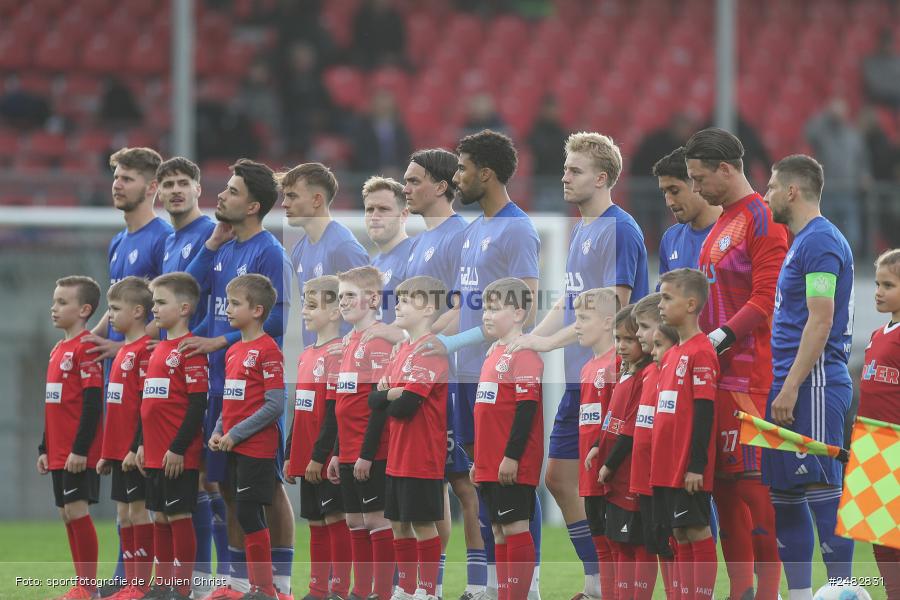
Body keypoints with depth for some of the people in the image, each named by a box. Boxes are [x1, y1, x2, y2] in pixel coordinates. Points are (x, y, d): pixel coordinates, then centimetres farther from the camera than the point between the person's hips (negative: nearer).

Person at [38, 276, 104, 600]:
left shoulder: (85, 348, -12)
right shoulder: (57, 350, 16)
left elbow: (92, 402, -17)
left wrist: (80, 449, -20)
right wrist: (45, 449, 20)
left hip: (79, 454, -9)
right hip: (59, 452, 9)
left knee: (77, 510, -9)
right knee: (67, 513, 9)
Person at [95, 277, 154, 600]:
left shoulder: (145, 350, -13)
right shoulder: (123, 352, 16)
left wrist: (137, 448, -21)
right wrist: (107, 452, 18)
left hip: (136, 452, -9)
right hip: (119, 450, 9)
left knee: (139, 510, -5)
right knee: (124, 513, 10)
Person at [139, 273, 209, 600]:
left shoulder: (190, 348, -12)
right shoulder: (158, 349, 15)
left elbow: (198, 403, -16)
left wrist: (179, 448, -18)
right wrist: (143, 444, 17)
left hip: (178, 457, -9)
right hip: (156, 455, 9)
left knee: (179, 516, -3)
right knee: (160, 517, 12)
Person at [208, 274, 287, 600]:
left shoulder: (268, 350, -13)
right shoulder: (233, 351, 13)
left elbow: (275, 405, -16)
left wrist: (236, 434, -16)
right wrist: (218, 431, 4)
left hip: (256, 449, -8)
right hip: (234, 448, 8)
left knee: (249, 515, -8)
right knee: (246, 517, 9)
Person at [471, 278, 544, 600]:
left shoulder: (524, 355, -12)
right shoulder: (494, 354, 17)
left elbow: (526, 409, -18)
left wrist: (512, 457, -21)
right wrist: (479, 460, 23)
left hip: (512, 467, -9)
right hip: (490, 465, 9)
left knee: (515, 527, -7)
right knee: (500, 531, 10)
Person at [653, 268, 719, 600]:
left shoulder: (700, 352, -11)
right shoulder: (670, 355, 15)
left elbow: (705, 411, -15)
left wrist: (697, 465, -18)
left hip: (688, 470, -9)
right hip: (667, 467, 9)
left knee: (697, 530, -5)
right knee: (679, 533, 10)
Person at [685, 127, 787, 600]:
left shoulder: (763, 220, -9)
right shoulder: (721, 224, 19)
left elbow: (766, 299, -16)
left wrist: (719, 338, -20)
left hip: (749, 374, -9)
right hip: (717, 371, 9)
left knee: (751, 481, -10)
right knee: (722, 480, 7)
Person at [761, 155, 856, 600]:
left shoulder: (819, 242, -12)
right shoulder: (802, 242, 20)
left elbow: (820, 321, -19)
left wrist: (791, 388, -22)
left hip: (811, 386, -11)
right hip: (791, 386, 11)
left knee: (821, 491, -11)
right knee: (783, 494, 10)